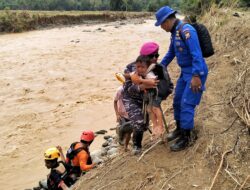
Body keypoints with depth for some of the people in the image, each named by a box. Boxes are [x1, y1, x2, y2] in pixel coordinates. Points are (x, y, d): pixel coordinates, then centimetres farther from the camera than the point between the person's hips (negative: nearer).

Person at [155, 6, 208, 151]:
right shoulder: (175, 32, 9)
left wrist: (196, 76, -30)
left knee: (187, 104, -8)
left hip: (196, 73, -9)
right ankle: (179, 129, 32)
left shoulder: (186, 30, -21)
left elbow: (197, 54, -27)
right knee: (177, 101, 15)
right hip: (185, 72, 9)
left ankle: (185, 139, 1)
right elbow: (171, 53, 24)